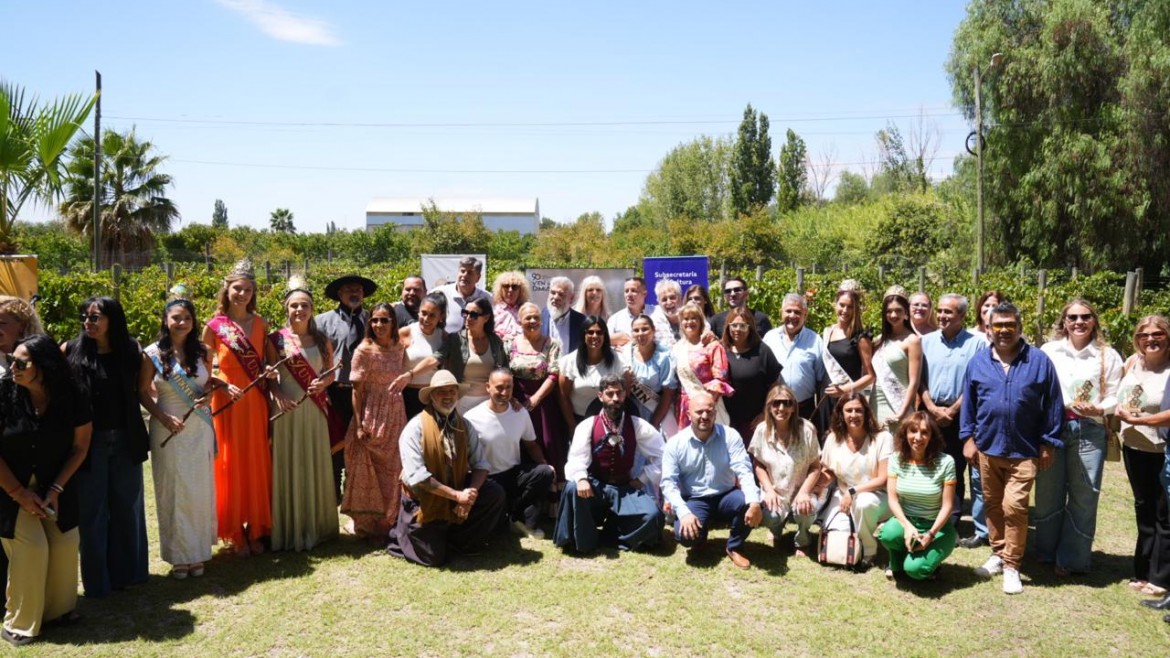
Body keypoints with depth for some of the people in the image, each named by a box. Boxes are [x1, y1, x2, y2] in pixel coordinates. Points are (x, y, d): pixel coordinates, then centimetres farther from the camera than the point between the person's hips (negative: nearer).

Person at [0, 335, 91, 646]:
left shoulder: (72, 397, -15)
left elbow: (80, 447, -5)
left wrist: (56, 489, -10)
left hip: (55, 484, 2)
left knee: (65, 543, -4)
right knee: (31, 547, -11)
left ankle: (60, 606, 19)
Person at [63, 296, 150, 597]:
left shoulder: (131, 351, 1)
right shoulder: (71, 351, -4)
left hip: (126, 441, 2)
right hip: (89, 442, -2)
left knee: (127, 507, 13)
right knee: (92, 512, 7)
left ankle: (127, 572, 28)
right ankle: (97, 581, 19)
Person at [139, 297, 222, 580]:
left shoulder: (203, 352, 3)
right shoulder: (153, 354, -4)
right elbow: (142, 392, 1)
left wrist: (209, 394, -6)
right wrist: (163, 417, -13)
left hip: (200, 430, 2)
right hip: (168, 430, -2)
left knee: (200, 489, 6)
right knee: (173, 491, 4)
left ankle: (198, 552, 19)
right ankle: (178, 555, 15)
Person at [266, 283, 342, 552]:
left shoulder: (322, 339, 7)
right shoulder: (276, 339, -1)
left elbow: (331, 371, 12)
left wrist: (323, 383, -9)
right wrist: (277, 396, -19)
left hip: (315, 410, 3)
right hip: (287, 409, -3)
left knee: (316, 466, 9)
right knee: (288, 467, 2)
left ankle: (317, 526, 22)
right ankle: (290, 531, 12)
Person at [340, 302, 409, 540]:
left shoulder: (399, 348, 5)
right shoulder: (364, 351, -10)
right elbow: (357, 390, -11)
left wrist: (407, 377, -2)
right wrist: (359, 425, -14)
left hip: (396, 415, 5)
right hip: (372, 415, -5)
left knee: (394, 469, 12)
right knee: (370, 469, 4)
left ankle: (390, 522, 26)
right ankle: (368, 524, 18)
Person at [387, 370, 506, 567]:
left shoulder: (465, 426, -1)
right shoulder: (415, 428, -18)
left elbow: (481, 464, -4)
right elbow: (416, 476, -24)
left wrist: (471, 492, -25)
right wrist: (456, 495, -26)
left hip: (458, 494, 5)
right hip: (425, 500, -5)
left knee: (495, 493, -16)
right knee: (434, 558, -8)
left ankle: (461, 539, 4)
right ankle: (404, 534, 24)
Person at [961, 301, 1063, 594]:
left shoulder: (1039, 361, -3)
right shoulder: (978, 362, 3)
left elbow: (1052, 405, 0)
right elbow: (969, 402, 9)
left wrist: (1048, 443, 0)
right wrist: (968, 437, 5)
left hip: (1024, 450, -3)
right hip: (987, 447, 3)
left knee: (1014, 506, -7)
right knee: (992, 504, 13)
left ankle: (1011, 566, 5)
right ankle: (998, 553, 29)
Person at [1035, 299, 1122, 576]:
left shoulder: (1108, 356, 6)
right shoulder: (1048, 351, 7)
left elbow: (1114, 397, 2)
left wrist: (1098, 410, -17)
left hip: (1089, 431, 0)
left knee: (1084, 495, 1)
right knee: (1048, 492, 8)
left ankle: (1072, 558, 13)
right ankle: (1047, 553, 23)